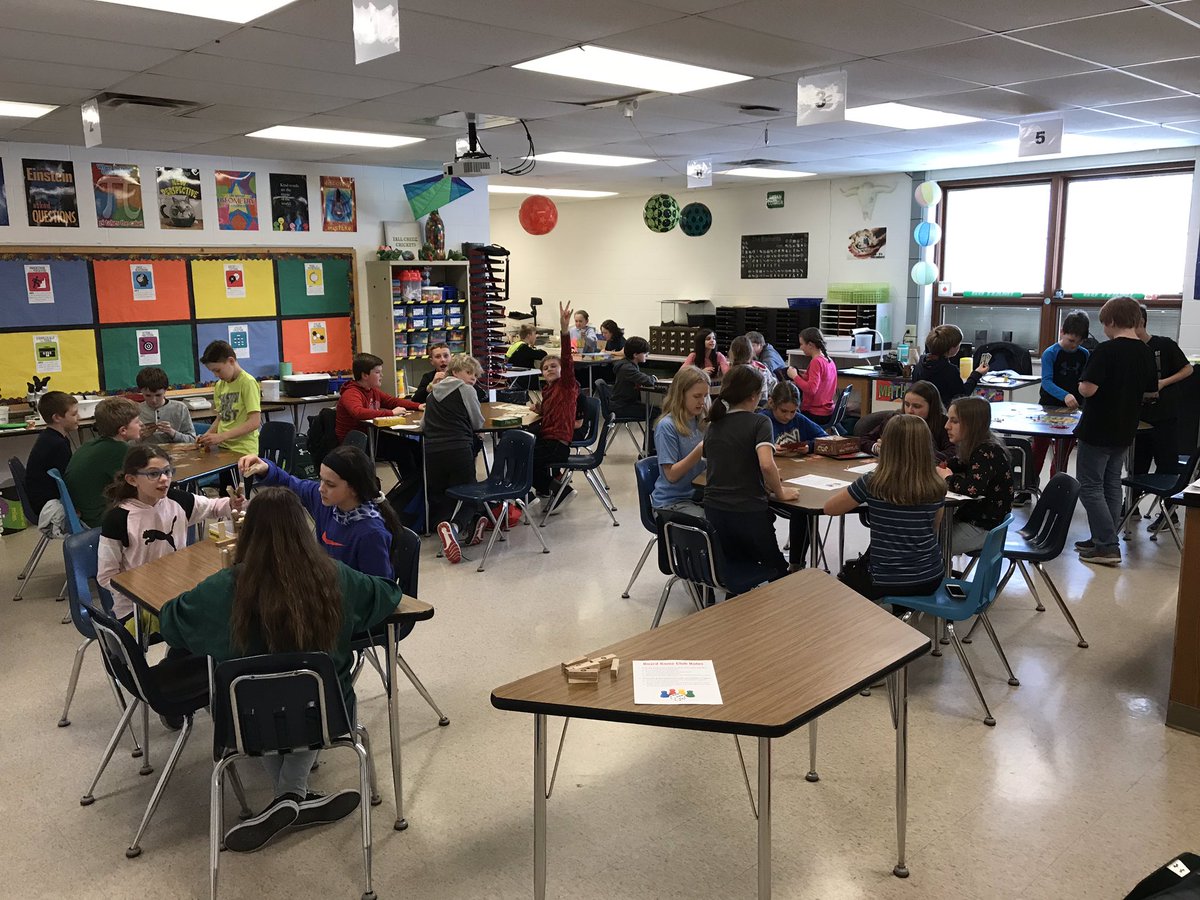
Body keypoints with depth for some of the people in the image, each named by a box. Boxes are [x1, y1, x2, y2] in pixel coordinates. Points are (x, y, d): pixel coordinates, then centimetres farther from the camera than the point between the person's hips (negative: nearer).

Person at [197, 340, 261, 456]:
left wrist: (221, 436, -17)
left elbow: (254, 422, -14)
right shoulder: (219, 385, 13)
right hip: (223, 448, 6)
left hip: (242, 451, -6)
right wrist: (207, 435, 2)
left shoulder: (247, 382, -8)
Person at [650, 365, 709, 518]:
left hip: (697, 493, 6)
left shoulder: (701, 422, 7)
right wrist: (699, 451, -25)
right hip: (671, 500, -6)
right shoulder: (667, 426, -13)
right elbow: (671, 475, -15)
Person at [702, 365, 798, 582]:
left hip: (713, 510, 5)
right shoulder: (759, 423, -7)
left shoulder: (713, 426, 12)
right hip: (748, 511, -5)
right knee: (777, 569, 17)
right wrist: (780, 492, -5)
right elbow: (767, 465, -22)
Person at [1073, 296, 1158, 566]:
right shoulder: (1147, 353, 5)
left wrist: (1083, 382, -2)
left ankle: (1107, 546, -4)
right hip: (1125, 431, 7)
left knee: (1089, 486, -1)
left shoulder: (1106, 350, -18)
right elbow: (1152, 392, 14)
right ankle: (1104, 540, 22)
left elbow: (1087, 389, -24)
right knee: (1111, 485, 16)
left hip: (1097, 431, -7)